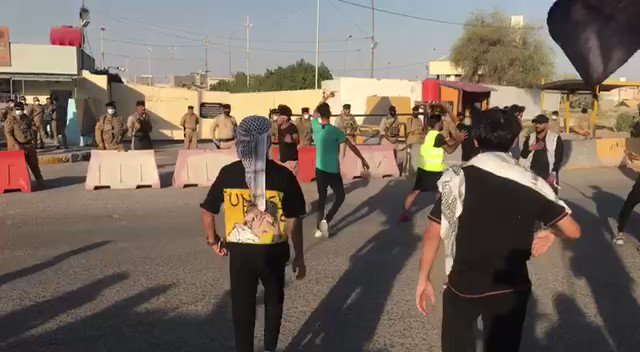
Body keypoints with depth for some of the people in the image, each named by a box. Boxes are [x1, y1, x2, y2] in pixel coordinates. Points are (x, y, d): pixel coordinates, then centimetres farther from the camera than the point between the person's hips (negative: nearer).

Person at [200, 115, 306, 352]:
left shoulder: (228, 173, -6)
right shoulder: (282, 175, -12)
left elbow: (207, 210, 1)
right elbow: (294, 220, -9)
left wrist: (213, 240, 16)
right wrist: (299, 256, 1)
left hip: (239, 252, 1)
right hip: (273, 252, 0)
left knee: (242, 306, 14)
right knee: (273, 300, 24)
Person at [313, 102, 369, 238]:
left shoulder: (315, 126, -2)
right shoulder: (335, 131, -14)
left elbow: (315, 113, 20)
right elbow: (351, 146, -7)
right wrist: (362, 159, 4)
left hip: (320, 169, 5)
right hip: (333, 171, -5)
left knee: (322, 198, 14)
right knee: (340, 197, 10)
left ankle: (319, 227, 13)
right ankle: (326, 220, -9)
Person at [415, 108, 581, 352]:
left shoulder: (459, 178, -14)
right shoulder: (532, 184, -8)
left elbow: (433, 233, -14)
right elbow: (573, 231, -2)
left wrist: (423, 278, -4)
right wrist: (551, 233, 18)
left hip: (463, 285, -1)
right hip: (511, 289, 2)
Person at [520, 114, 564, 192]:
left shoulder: (555, 138, -1)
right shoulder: (530, 138, 10)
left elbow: (558, 158, -4)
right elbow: (523, 155, 6)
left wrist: (553, 174, -11)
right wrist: (530, 149, -13)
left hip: (548, 176, -3)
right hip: (532, 176, 3)